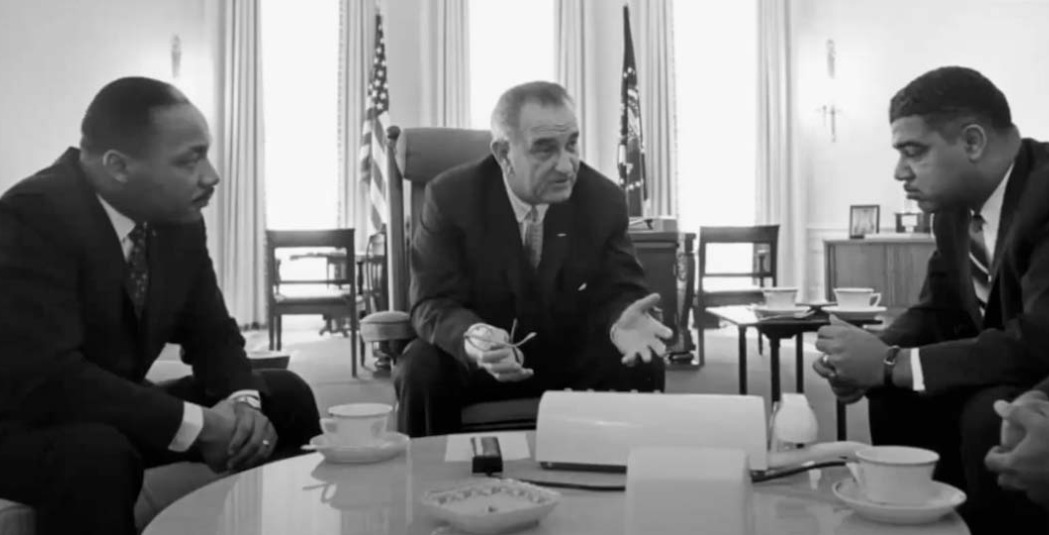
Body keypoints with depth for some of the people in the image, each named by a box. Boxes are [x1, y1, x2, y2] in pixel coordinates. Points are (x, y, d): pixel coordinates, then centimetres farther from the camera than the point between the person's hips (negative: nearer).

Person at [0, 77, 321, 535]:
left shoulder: (179, 219, -5)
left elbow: (212, 334, 3)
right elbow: (44, 377, -34)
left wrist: (241, 403, -19)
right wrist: (196, 423, -31)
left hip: (117, 411, 7)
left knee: (285, 397, -2)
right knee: (98, 453, -39)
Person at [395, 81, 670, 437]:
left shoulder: (604, 199, -8)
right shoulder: (450, 197, -14)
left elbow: (620, 291, -5)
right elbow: (434, 304, -17)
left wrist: (621, 320, -32)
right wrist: (472, 337, -41)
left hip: (574, 355, 2)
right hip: (477, 358, -1)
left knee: (643, 369, -23)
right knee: (420, 373, -30)